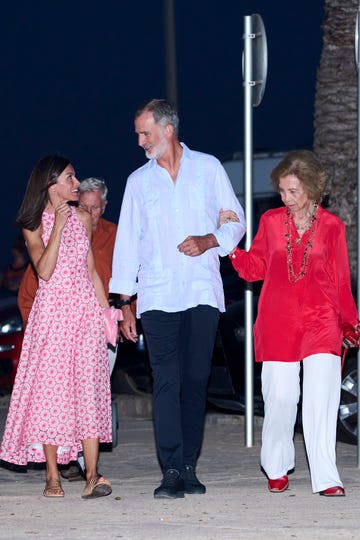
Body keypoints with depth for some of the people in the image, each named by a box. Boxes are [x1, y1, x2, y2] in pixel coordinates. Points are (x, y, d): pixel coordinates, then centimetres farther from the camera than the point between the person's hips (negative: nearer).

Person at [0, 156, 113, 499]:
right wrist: (58, 225, -15)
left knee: (89, 387, -8)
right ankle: (52, 476, 0)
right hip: (52, 311, -3)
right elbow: (45, 271, -13)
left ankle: (92, 475, -15)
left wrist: (107, 312, 12)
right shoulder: (34, 224, 0)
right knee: (50, 387, -5)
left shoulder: (82, 218, 13)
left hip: (86, 308, 3)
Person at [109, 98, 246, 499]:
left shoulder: (208, 168, 9)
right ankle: (171, 471, -12)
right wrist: (123, 303, 7)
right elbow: (127, 241, 12)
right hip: (156, 297, 0)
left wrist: (210, 241, -9)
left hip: (202, 293, 0)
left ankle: (189, 467, 7)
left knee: (196, 381, 1)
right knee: (166, 382, -9)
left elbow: (235, 221, 13)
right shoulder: (138, 181, 13)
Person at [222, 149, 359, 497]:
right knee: (280, 397, 1)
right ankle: (277, 469, 22)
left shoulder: (331, 226, 4)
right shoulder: (271, 221, 7)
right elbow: (255, 268, 11)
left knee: (322, 399, -10)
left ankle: (326, 479, -8)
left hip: (320, 321, -1)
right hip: (278, 321, 1)